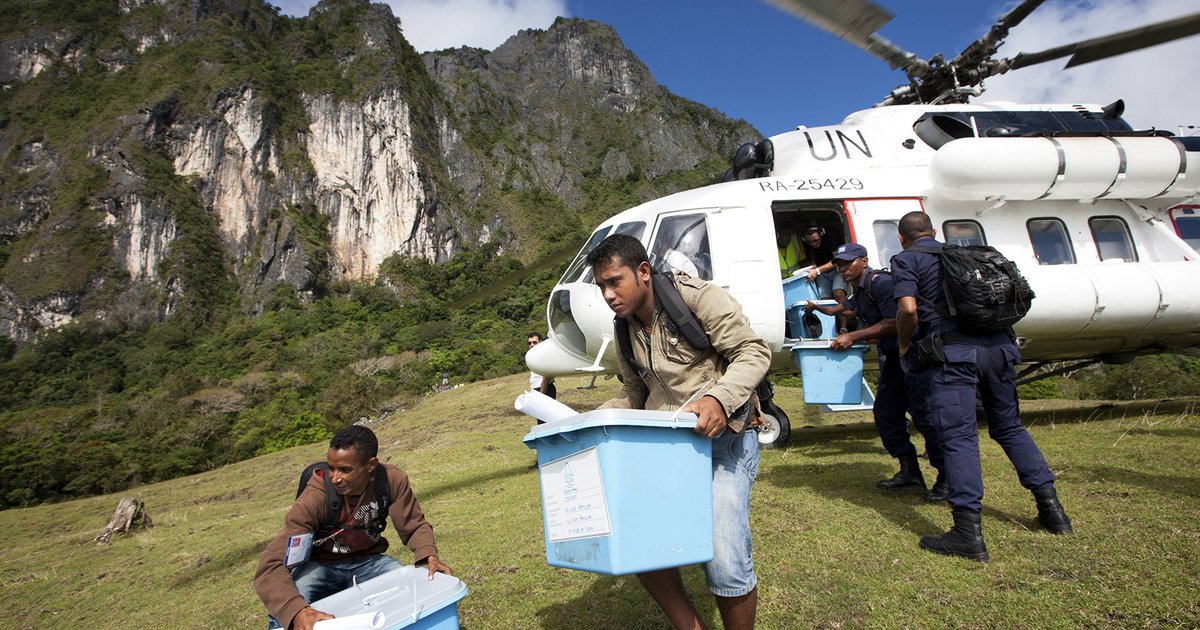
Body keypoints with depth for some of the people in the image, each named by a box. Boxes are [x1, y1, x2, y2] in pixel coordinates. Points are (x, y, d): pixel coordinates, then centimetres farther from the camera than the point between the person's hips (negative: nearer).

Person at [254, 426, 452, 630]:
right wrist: (297, 611, -51)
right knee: (285, 610, -32)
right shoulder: (313, 500, -30)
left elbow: (414, 526, -10)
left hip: (368, 561, 2)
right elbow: (270, 567, -33)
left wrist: (430, 557, -30)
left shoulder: (392, 480, -23)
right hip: (320, 566, -2)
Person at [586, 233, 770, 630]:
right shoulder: (626, 329, 8)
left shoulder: (698, 298, -12)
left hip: (723, 436, -6)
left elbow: (754, 352, -15)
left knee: (723, 561, -16)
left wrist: (719, 398, -32)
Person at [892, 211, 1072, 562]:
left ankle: (968, 532, -8)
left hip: (952, 353, -6)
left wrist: (904, 346, 3)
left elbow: (908, 309, -13)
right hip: (998, 346, 7)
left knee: (958, 437, -7)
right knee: (1009, 427, 21)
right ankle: (1051, 508, 27)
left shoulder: (906, 260, 3)